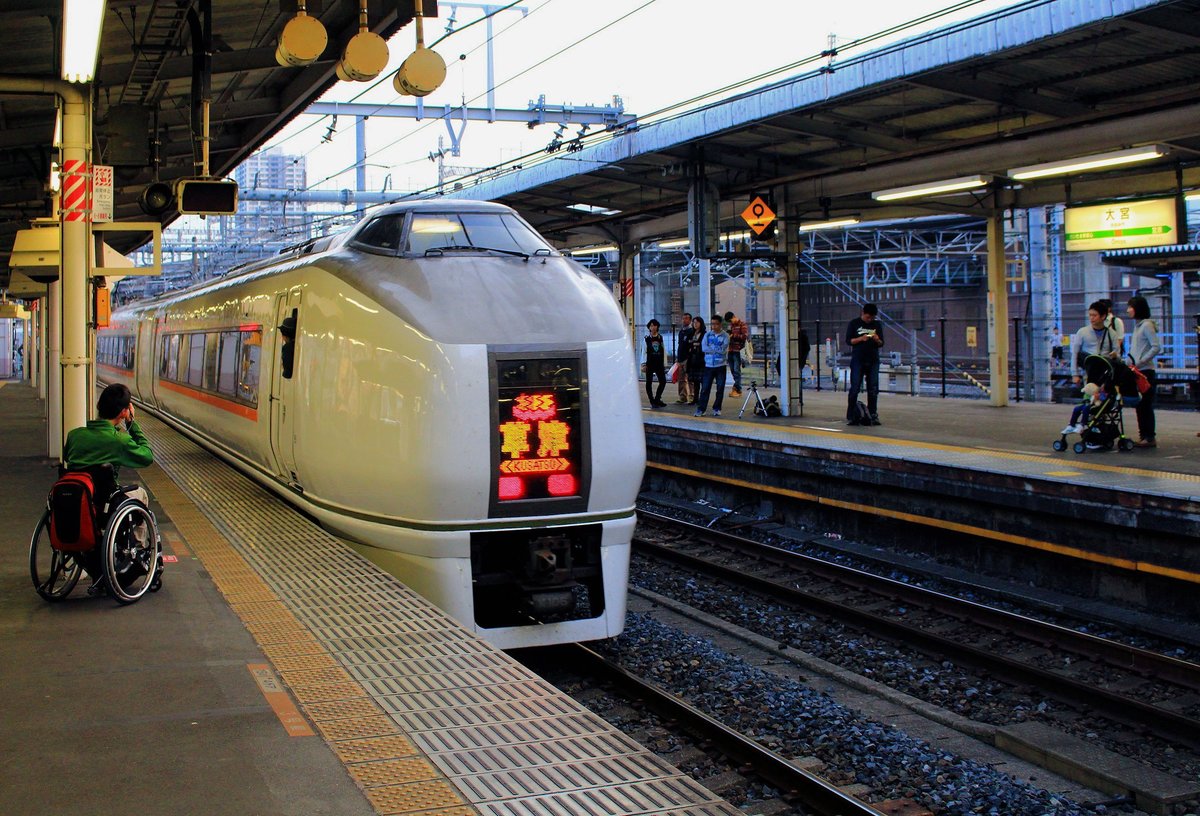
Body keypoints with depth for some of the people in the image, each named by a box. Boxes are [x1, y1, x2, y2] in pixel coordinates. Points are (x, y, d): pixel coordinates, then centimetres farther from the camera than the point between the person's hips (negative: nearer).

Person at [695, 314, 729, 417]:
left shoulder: (725, 336, -2)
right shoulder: (707, 335, 5)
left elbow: (723, 350, -14)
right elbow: (704, 347, -9)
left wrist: (711, 348, -8)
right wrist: (718, 350, -11)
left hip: (720, 366, -1)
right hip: (709, 366, 1)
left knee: (720, 388, 4)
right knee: (705, 388, 0)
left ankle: (717, 408, 15)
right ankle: (701, 409, 3)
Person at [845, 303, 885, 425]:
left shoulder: (877, 325, 11)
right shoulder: (854, 324, 3)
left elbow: (881, 344, 12)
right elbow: (848, 341, -1)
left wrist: (877, 340, -11)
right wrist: (861, 339, -16)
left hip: (873, 361, 3)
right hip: (858, 360, -3)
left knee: (873, 390, 2)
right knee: (854, 389, -4)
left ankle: (873, 416, 6)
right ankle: (850, 417, -1)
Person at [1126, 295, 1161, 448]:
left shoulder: (1147, 325, -10)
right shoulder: (1137, 325, 16)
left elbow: (1156, 347, -18)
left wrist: (1140, 362, -20)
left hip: (1146, 371, -9)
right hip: (1137, 372, 9)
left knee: (1146, 405, -7)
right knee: (1139, 405, 9)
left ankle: (1149, 438, -4)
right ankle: (1143, 436, 14)